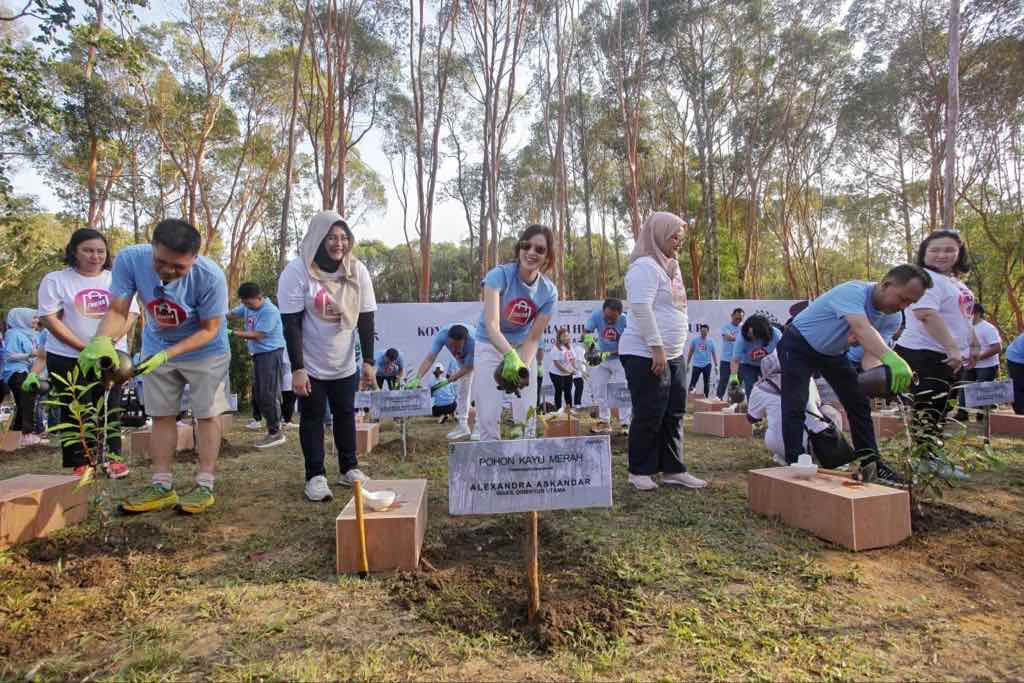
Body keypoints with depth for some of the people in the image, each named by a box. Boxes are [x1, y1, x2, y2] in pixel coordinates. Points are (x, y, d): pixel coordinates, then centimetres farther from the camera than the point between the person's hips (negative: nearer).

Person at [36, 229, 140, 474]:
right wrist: (84, 348, -16)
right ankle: (80, 462, 9)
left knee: (109, 408, 4)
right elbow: (49, 318, -7)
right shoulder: (55, 280, 0)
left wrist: (109, 341, -14)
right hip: (67, 357, -2)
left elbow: (131, 314, 3)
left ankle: (113, 457, 13)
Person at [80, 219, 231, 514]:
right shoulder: (130, 259, -25)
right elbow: (117, 312, -18)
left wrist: (167, 354, -31)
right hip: (157, 348, 4)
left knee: (207, 414, -1)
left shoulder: (210, 276, -33)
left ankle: (204, 486, 8)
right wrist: (102, 340, -38)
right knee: (162, 415, 8)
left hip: (205, 350, -3)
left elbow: (209, 330, -22)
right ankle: (162, 487, 17)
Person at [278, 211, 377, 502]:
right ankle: (315, 476, 13)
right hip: (310, 364, -3)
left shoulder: (357, 271, -6)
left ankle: (349, 469, 24)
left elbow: (365, 319, -4)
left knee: (345, 413, 11)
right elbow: (291, 323, -18)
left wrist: (369, 362, -8)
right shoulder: (297, 271, -16)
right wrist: (297, 369, -21)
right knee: (312, 416, 3)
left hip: (345, 364, 3)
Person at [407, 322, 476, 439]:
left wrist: (449, 380, -37)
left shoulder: (473, 341, -45)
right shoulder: (442, 334, -38)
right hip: (462, 359, 4)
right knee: (462, 389, 9)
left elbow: (469, 367, -32)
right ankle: (462, 425, 19)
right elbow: (430, 358, -42)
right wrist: (417, 378, -54)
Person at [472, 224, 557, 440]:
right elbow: (491, 325, -34)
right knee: (488, 416, -8)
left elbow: (533, 338, -12)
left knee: (528, 414, 1)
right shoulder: (499, 275, -23)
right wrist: (510, 356, -50)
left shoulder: (549, 291, -13)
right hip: (490, 345, -3)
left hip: (522, 348, 3)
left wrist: (523, 367, -29)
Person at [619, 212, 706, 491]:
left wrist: (675, 349, 19)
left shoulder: (672, 266, 18)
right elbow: (641, 308, -21)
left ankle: (672, 470, 20)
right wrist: (657, 348, -22)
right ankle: (640, 471, 12)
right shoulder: (645, 266, -11)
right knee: (649, 415, -1)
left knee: (673, 414, 11)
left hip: (673, 354, 9)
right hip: (646, 355, -9)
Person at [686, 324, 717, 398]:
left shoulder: (711, 342, 3)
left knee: (707, 383, 4)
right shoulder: (694, 340, -1)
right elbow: (690, 352, 6)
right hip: (696, 365, -1)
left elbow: (714, 354, 7)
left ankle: (706, 397, 14)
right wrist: (687, 364, 5)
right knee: (693, 382, -2)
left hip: (707, 365, 1)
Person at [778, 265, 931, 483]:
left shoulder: (892, 318, -9)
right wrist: (891, 358, -68)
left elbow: (872, 351, -19)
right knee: (795, 406, -16)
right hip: (798, 346, -7)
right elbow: (862, 329, -52)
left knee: (859, 403, 7)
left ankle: (870, 463, 18)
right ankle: (795, 464, -10)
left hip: (833, 352, 8)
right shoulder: (853, 292, -34)